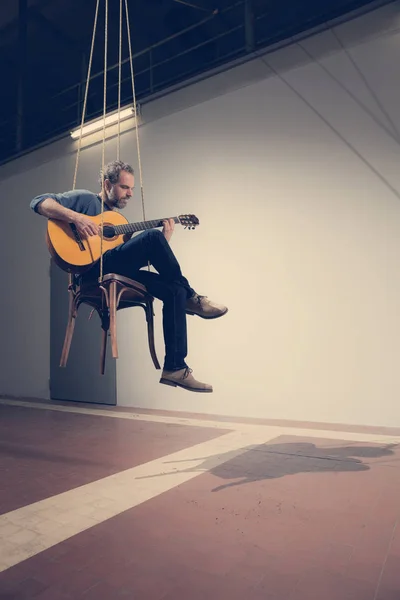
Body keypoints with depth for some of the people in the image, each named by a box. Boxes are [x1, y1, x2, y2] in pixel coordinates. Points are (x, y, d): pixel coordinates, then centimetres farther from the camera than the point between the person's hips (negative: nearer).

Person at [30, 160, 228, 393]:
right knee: (153, 236, -24)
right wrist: (76, 217, -17)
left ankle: (175, 368, -14)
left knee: (175, 291, -14)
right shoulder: (86, 199, 11)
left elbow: (136, 257, 20)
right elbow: (39, 202, -2)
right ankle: (191, 298, -10)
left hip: (120, 272, 7)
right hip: (92, 269, -7)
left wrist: (164, 242, 8)